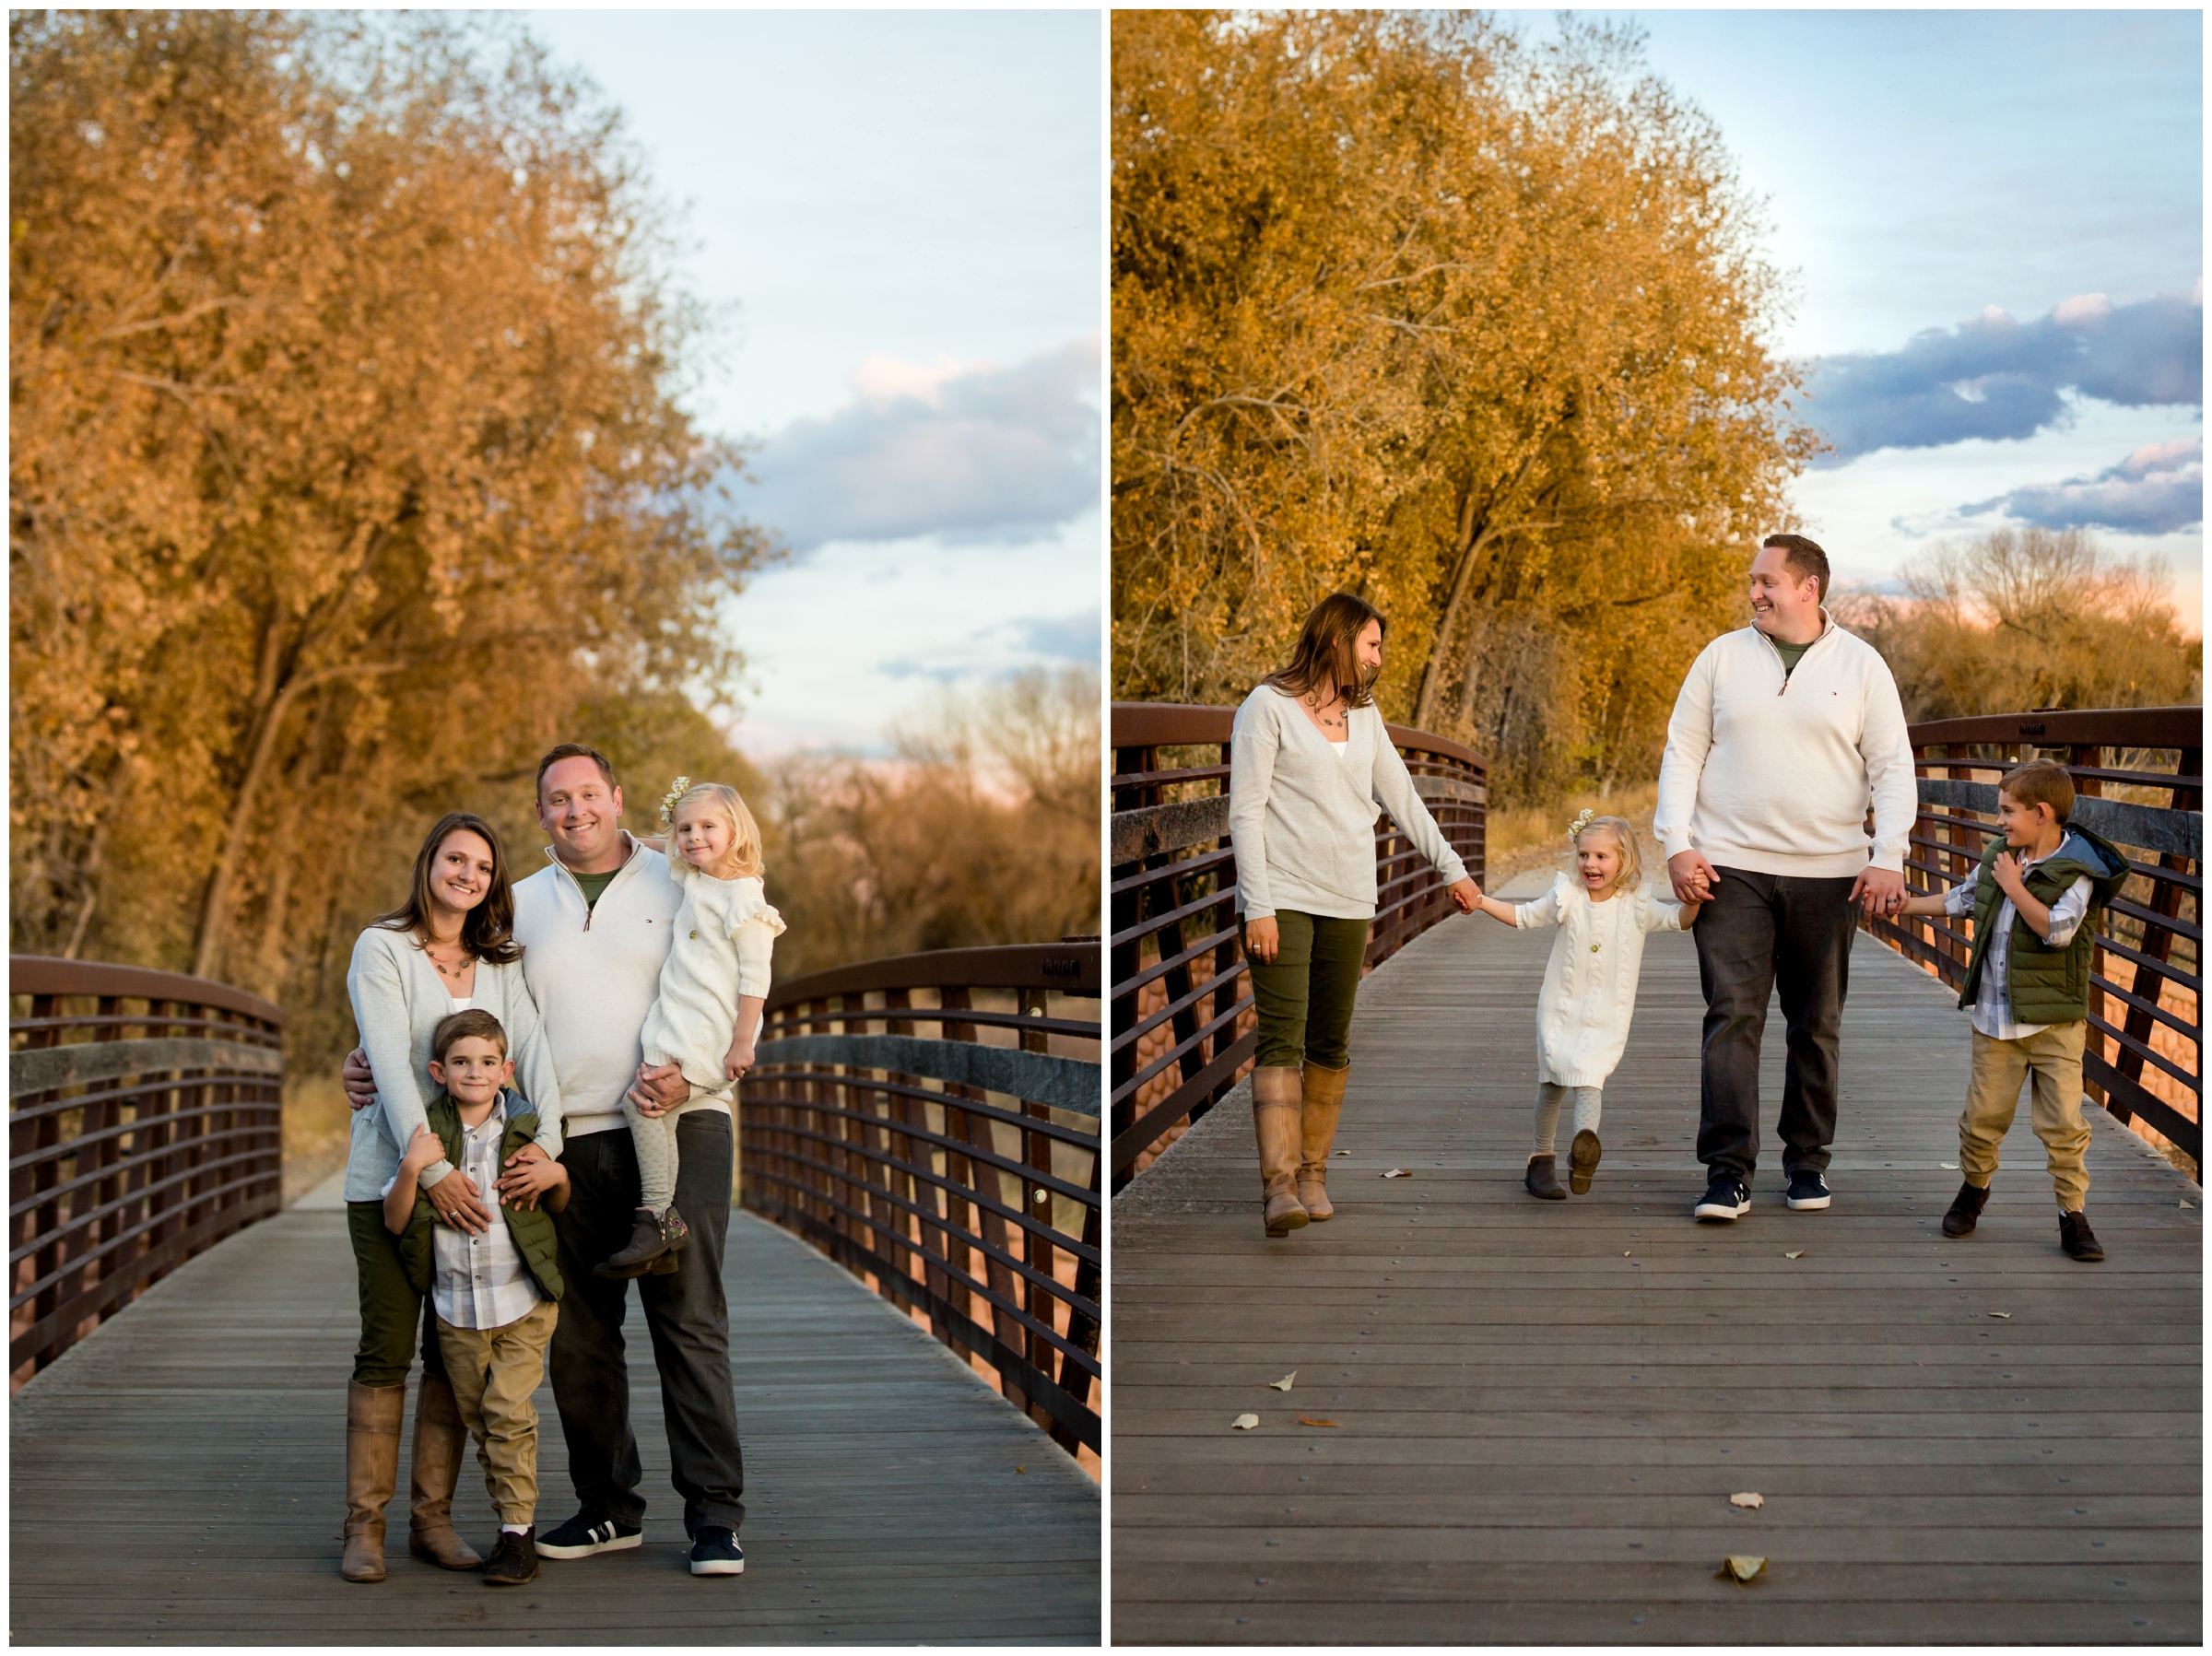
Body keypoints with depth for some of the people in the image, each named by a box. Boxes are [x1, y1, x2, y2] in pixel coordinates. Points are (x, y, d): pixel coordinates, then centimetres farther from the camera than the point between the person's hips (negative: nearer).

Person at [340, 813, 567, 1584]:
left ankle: (433, 1517, 11)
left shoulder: (500, 964, 13)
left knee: (456, 1351, 4)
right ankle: (365, 1526, 1)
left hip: (476, 1178, 4)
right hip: (392, 1174, -4)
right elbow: (391, 1064, -12)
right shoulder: (383, 948, -3)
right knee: (386, 1350, -5)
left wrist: (545, 1143, -17)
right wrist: (430, 1170, -21)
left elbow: (533, 1052, 0)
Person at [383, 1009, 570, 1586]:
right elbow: (394, 1221, -3)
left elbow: (556, 1207, 13)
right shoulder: (427, 1136, 0)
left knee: (508, 1409, -11)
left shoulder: (524, 1128, -1)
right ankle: (512, 1523, 20)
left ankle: (518, 1532, -6)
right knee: (478, 1419, 8)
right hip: (456, 1307, 2)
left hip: (522, 1300, -2)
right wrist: (412, 1168, -18)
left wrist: (558, 1178, -9)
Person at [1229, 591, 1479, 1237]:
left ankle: (1312, 1172, 13)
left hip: (1348, 902, 6)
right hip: (1283, 898, -6)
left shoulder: (1364, 717, 15)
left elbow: (1401, 797, 25)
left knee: (1330, 1044, 5)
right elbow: (1245, 812, -8)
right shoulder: (1268, 707, -3)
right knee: (1282, 1039, -15)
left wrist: (1452, 867, 25)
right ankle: (1278, 1185, -22)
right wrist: (1258, 907, -14)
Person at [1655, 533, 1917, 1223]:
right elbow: (1682, 752, 7)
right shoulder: (1722, 657, 6)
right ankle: (1728, 1172, -7)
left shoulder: (1861, 665, 4)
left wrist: (1888, 857, -8)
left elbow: (1892, 767, 3)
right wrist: (1678, 844, -3)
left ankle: (1807, 1161, 21)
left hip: (1828, 874, 0)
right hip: (1731, 868, 0)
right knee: (1732, 1017, -8)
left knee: (1817, 1025, 8)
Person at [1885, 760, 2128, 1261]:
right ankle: (1973, 1187, 31)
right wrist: (1910, 904, 26)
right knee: (1983, 1115, 8)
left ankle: (2074, 1217, 3)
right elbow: (1962, 899, 25)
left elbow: (2057, 930, -25)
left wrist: (2015, 887, -18)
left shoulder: (2077, 871, -13)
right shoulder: (1998, 855, 8)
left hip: (2055, 1020, -5)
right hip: (1995, 1015, 5)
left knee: (2062, 1122, -6)